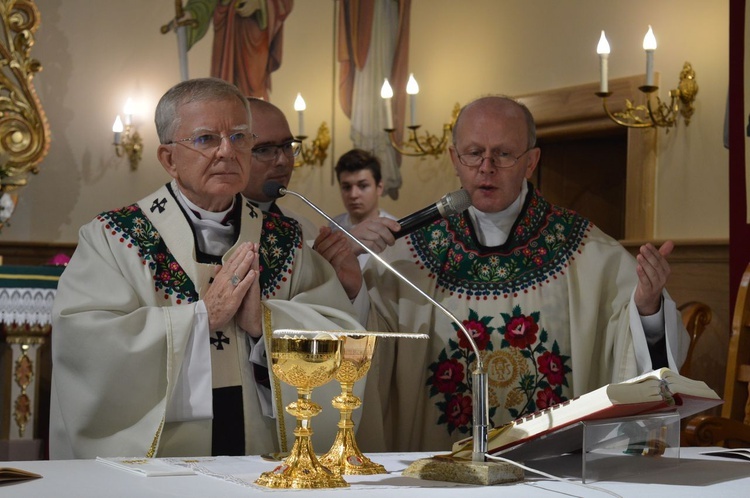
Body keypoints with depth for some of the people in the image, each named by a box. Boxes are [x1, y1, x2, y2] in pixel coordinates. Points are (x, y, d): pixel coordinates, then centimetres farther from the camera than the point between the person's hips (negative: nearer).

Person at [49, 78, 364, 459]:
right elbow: (82, 346, -9)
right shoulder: (111, 239, 4)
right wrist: (204, 315, -10)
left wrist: (265, 320, -11)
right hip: (152, 473, -2)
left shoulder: (285, 240, 12)